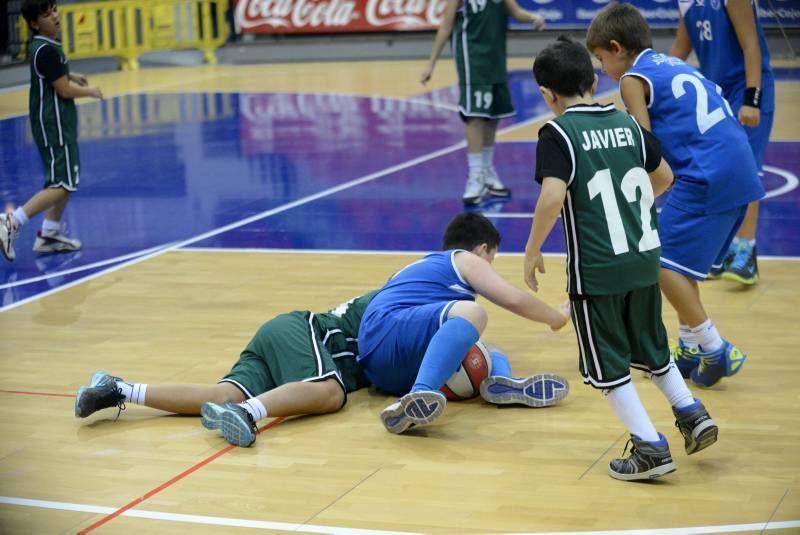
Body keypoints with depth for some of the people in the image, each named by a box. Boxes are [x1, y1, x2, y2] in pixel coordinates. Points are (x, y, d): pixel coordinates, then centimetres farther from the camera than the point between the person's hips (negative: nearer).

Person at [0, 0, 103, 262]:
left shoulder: (42, 45, 10)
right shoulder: (47, 50, -20)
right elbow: (65, 90, -18)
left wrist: (69, 75, 16)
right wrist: (90, 92, -1)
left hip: (57, 123, 10)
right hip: (53, 125, -10)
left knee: (67, 180, 17)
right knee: (62, 184, -11)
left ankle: (50, 234, 20)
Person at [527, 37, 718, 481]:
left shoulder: (557, 133, -11)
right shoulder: (627, 122, 7)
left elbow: (553, 196, -24)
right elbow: (663, 177, 17)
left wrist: (532, 251, -13)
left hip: (595, 270, -6)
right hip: (644, 260, 6)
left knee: (607, 365, 7)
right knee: (650, 348, 26)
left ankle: (650, 448, 5)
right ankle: (691, 413, 23)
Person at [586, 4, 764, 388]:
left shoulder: (633, 79, -1)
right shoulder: (672, 65, 24)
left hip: (708, 175, -9)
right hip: (741, 169, 9)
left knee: (662, 261, -5)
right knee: (681, 261, 21)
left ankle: (716, 350, -4)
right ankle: (690, 350, 27)